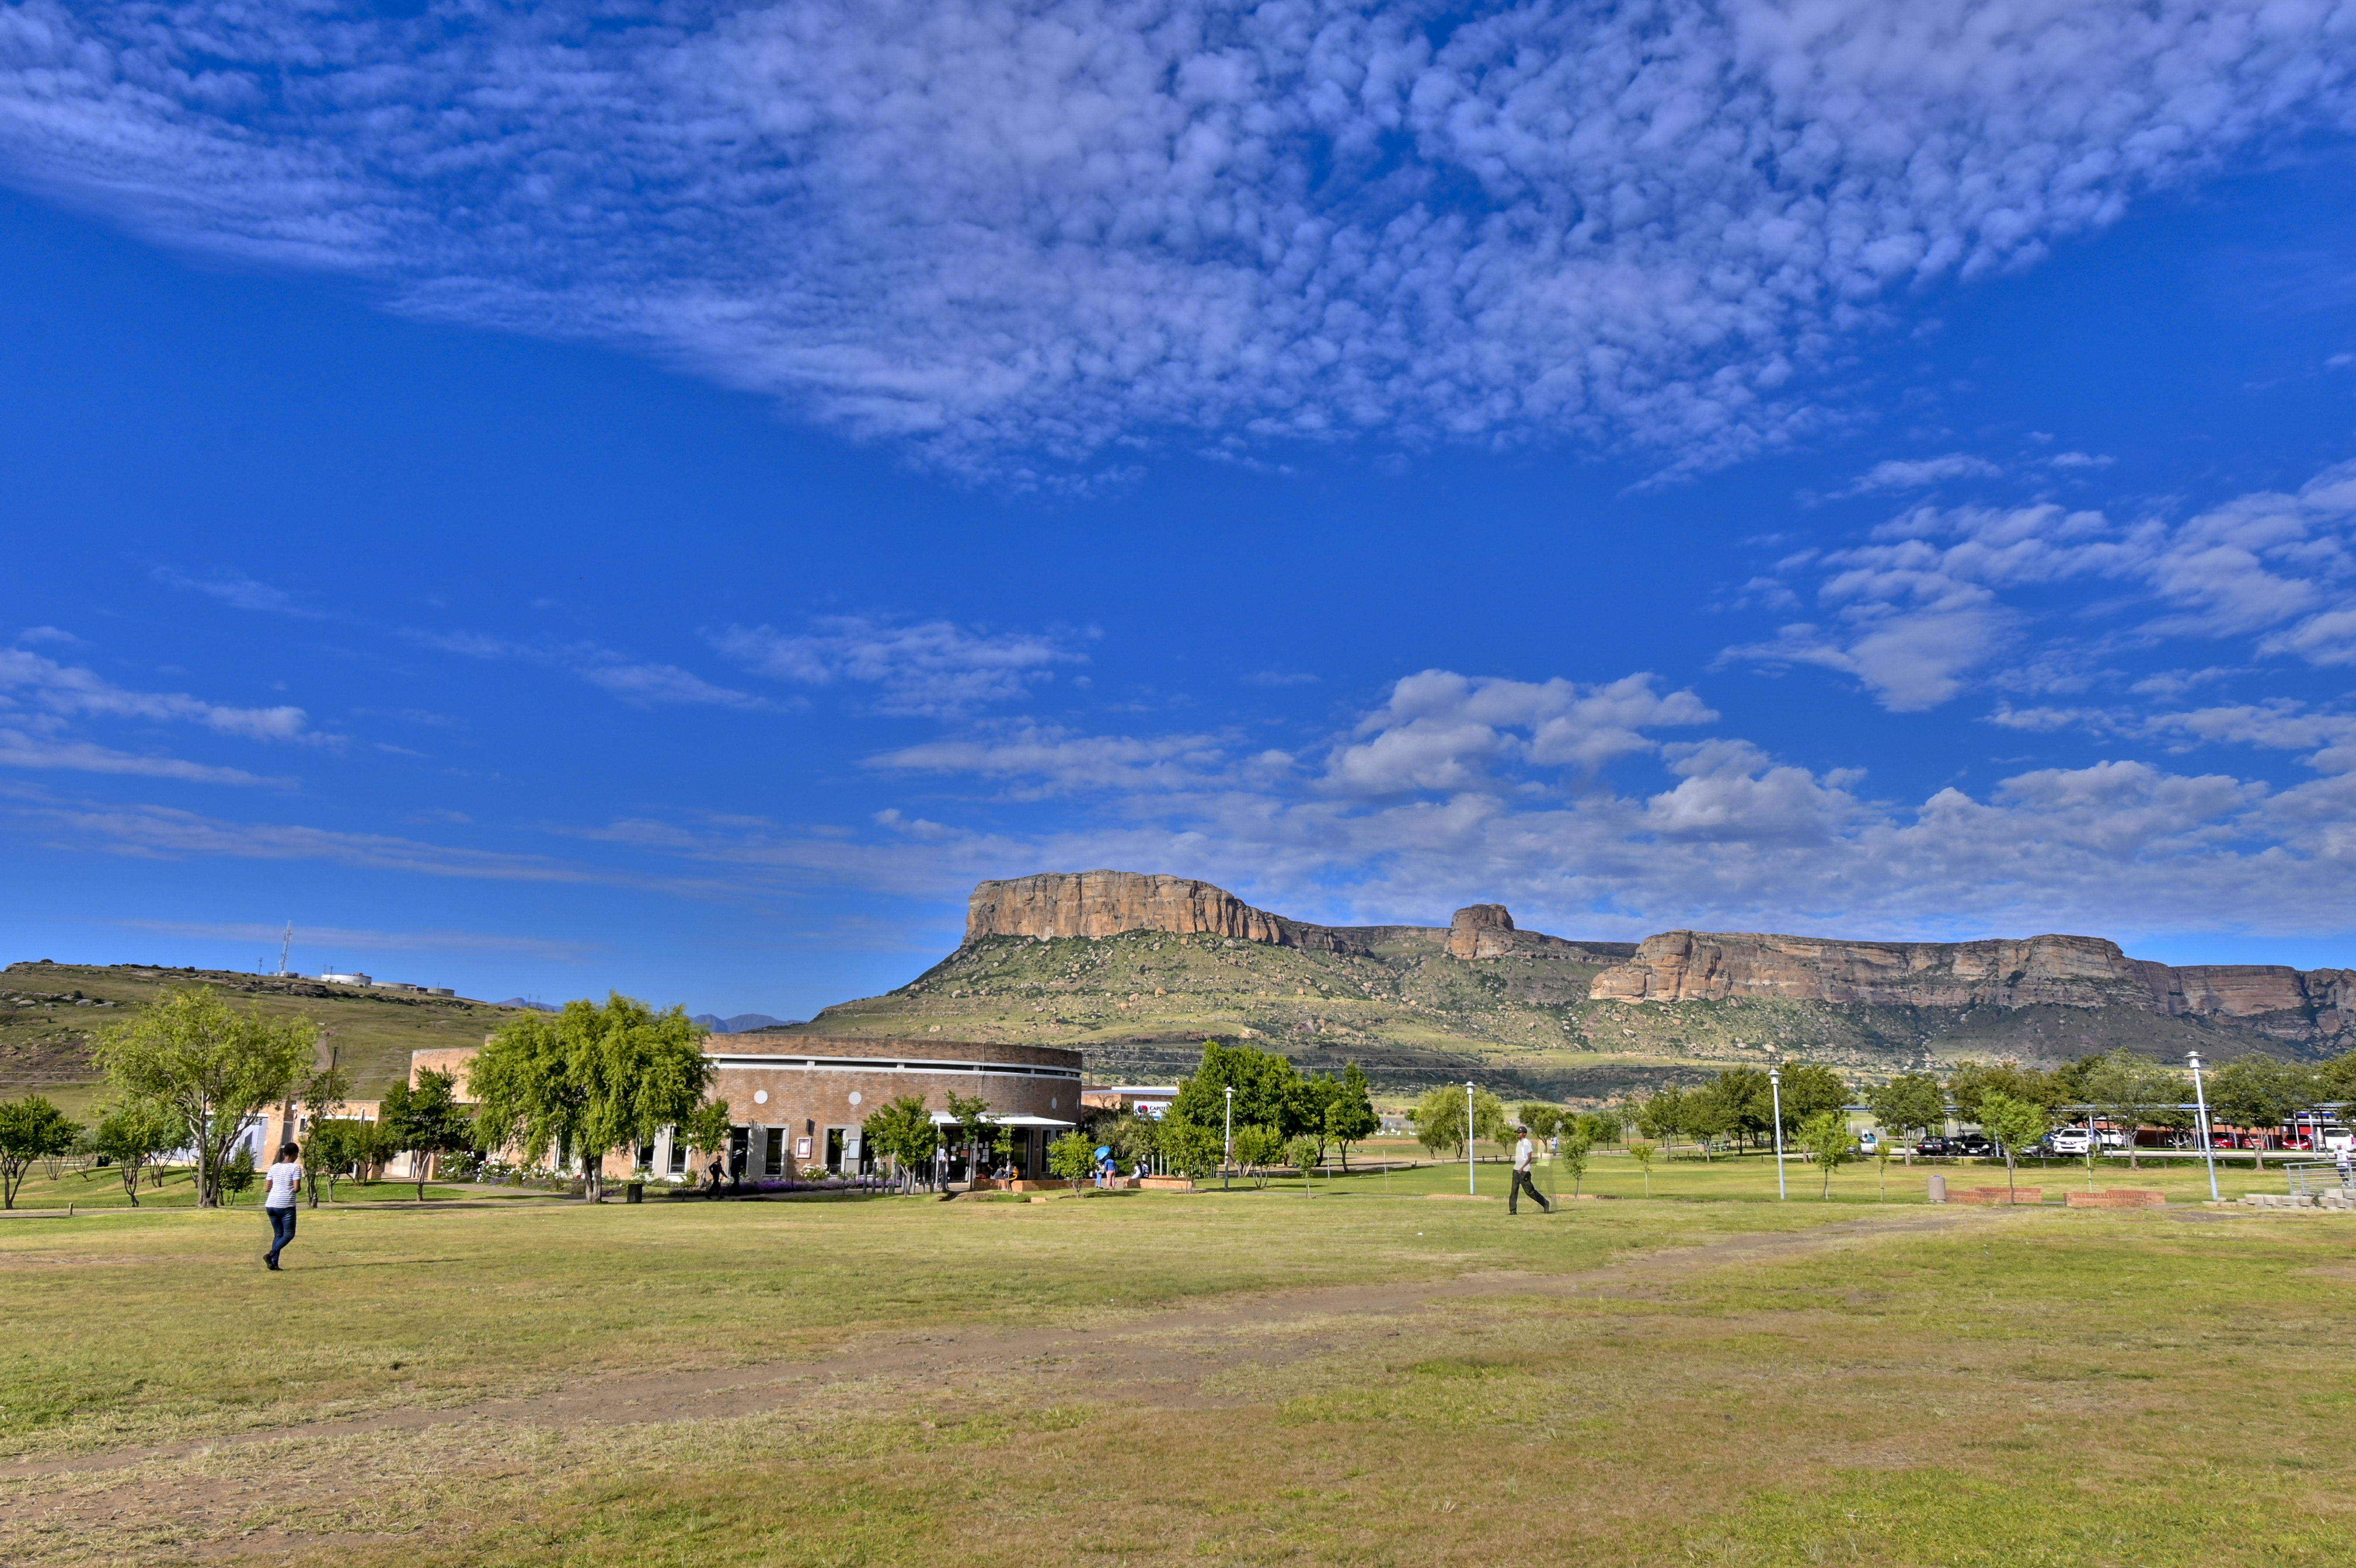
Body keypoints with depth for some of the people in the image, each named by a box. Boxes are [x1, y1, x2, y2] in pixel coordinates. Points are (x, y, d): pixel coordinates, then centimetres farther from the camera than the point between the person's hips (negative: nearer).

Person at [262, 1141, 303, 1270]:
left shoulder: (274, 1168, 10)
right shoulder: (295, 1168, -7)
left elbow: (266, 1189, 10)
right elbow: (297, 1188, -14)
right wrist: (299, 1189, 7)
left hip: (271, 1205, 6)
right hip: (286, 1206, -6)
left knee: (278, 1234, 15)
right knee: (289, 1234, 5)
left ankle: (274, 1263, 6)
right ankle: (271, 1254, -14)